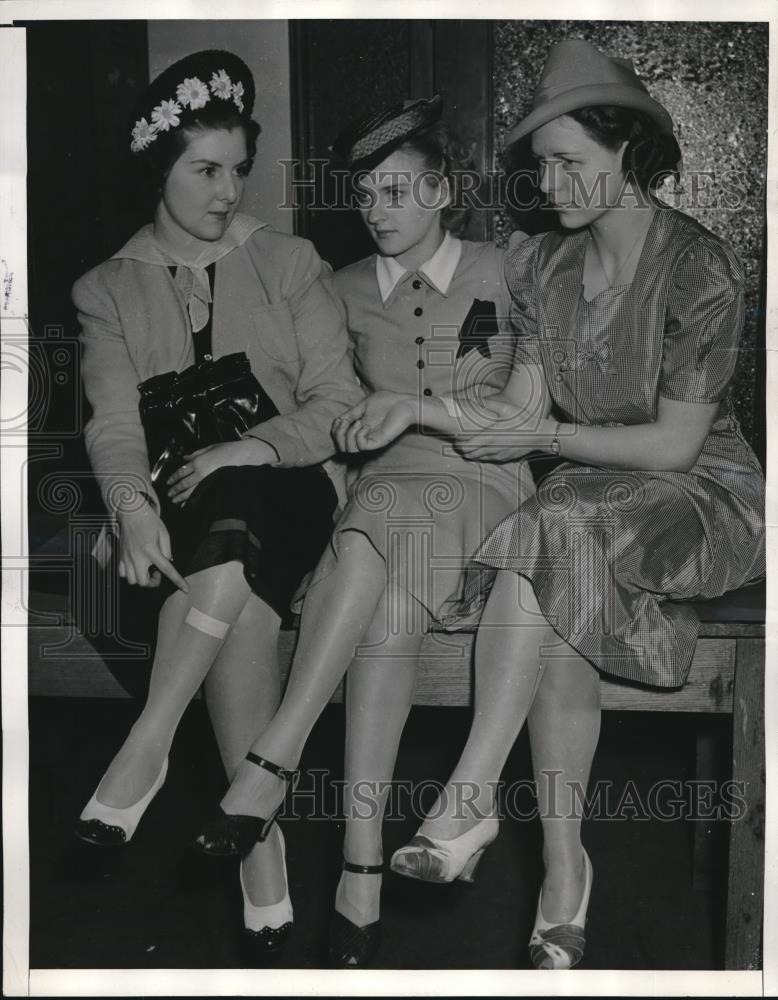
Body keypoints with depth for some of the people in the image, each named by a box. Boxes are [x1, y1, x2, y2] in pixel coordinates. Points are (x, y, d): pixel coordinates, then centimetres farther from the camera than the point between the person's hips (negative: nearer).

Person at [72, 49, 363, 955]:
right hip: (180, 504, 1)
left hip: (288, 487, 0)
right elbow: (113, 426, -3)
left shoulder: (288, 264, 9)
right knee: (241, 592, -33)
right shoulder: (108, 291, 10)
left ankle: (145, 748, -33)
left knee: (235, 532, -36)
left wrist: (249, 449, -19)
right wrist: (134, 508, -25)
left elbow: (337, 402, 0)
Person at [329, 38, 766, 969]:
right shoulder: (545, 266, 7)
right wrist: (417, 408, -9)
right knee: (560, 619, -29)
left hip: (699, 494, -4)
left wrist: (550, 436, -16)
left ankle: (468, 800, -33)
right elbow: (516, 415, 5)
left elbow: (675, 442, -12)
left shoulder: (698, 268, -12)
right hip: (585, 502, 5)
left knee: (551, 539, -34)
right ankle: (562, 862, -24)